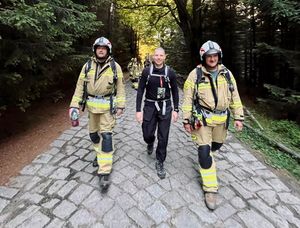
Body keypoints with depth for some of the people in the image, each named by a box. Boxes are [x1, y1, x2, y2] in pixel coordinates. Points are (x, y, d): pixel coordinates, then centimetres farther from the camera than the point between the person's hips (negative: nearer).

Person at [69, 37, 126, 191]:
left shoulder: (115, 66, -3)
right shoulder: (88, 66, 3)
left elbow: (120, 87, -1)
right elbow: (80, 86, 2)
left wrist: (120, 105, -7)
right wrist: (74, 105, -6)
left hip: (108, 105, -3)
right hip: (92, 105, 4)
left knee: (106, 135, -7)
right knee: (93, 133, 16)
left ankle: (104, 172, -3)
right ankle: (100, 153, 44)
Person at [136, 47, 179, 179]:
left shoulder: (170, 72, -1)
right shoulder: (147, 71, -3)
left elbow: (175, 91, 6)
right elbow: (140, 91, -2)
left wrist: (175, 110, 1)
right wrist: (138, 110, -8)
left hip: (165, 107, 0)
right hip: (150, 106, 0)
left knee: (163, 137, 2)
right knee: (147, 135, 4)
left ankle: (160, 163, 20)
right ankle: (150, 143, 43)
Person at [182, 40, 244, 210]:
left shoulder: (226, 74, 2)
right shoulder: (195, 74, -9)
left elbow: (235, 97, 6)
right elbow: (188, 98, -6)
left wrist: (239, 117, 2)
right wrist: (187, 120, -7)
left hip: (222, 118, 4)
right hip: (203, 118, -4)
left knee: (216, 145, 22)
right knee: (205, 153, -5)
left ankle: (205, 151, 58)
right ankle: (211, 189, 10)